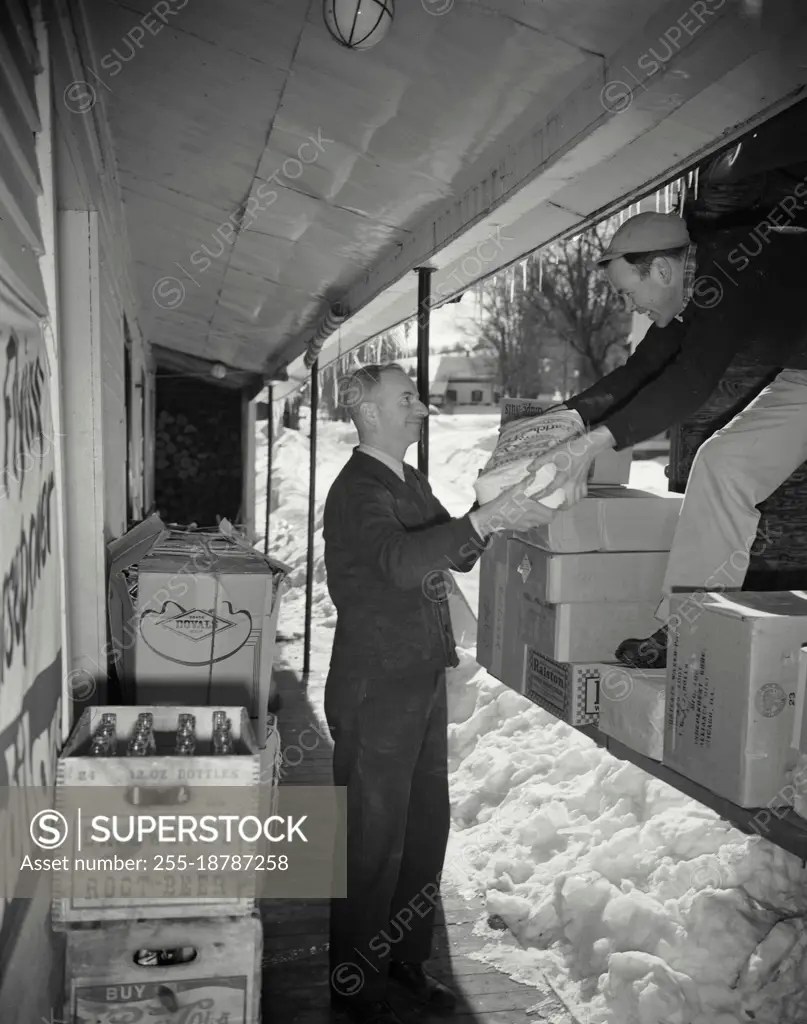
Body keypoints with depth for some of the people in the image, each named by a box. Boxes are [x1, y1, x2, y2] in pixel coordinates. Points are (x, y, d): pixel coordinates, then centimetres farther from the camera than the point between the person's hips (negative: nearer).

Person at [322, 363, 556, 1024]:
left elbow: (457, 557, 17)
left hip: (424, 679, 8)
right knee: (374, 841, 3)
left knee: (427, 827, 16)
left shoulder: (412, 483, 12)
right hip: (374, 690, -8)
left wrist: (491, 520, -1)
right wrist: (484, 519, -38)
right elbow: (400, 563, -35)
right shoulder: (357, 491, -17)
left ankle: (406, 957, 35)